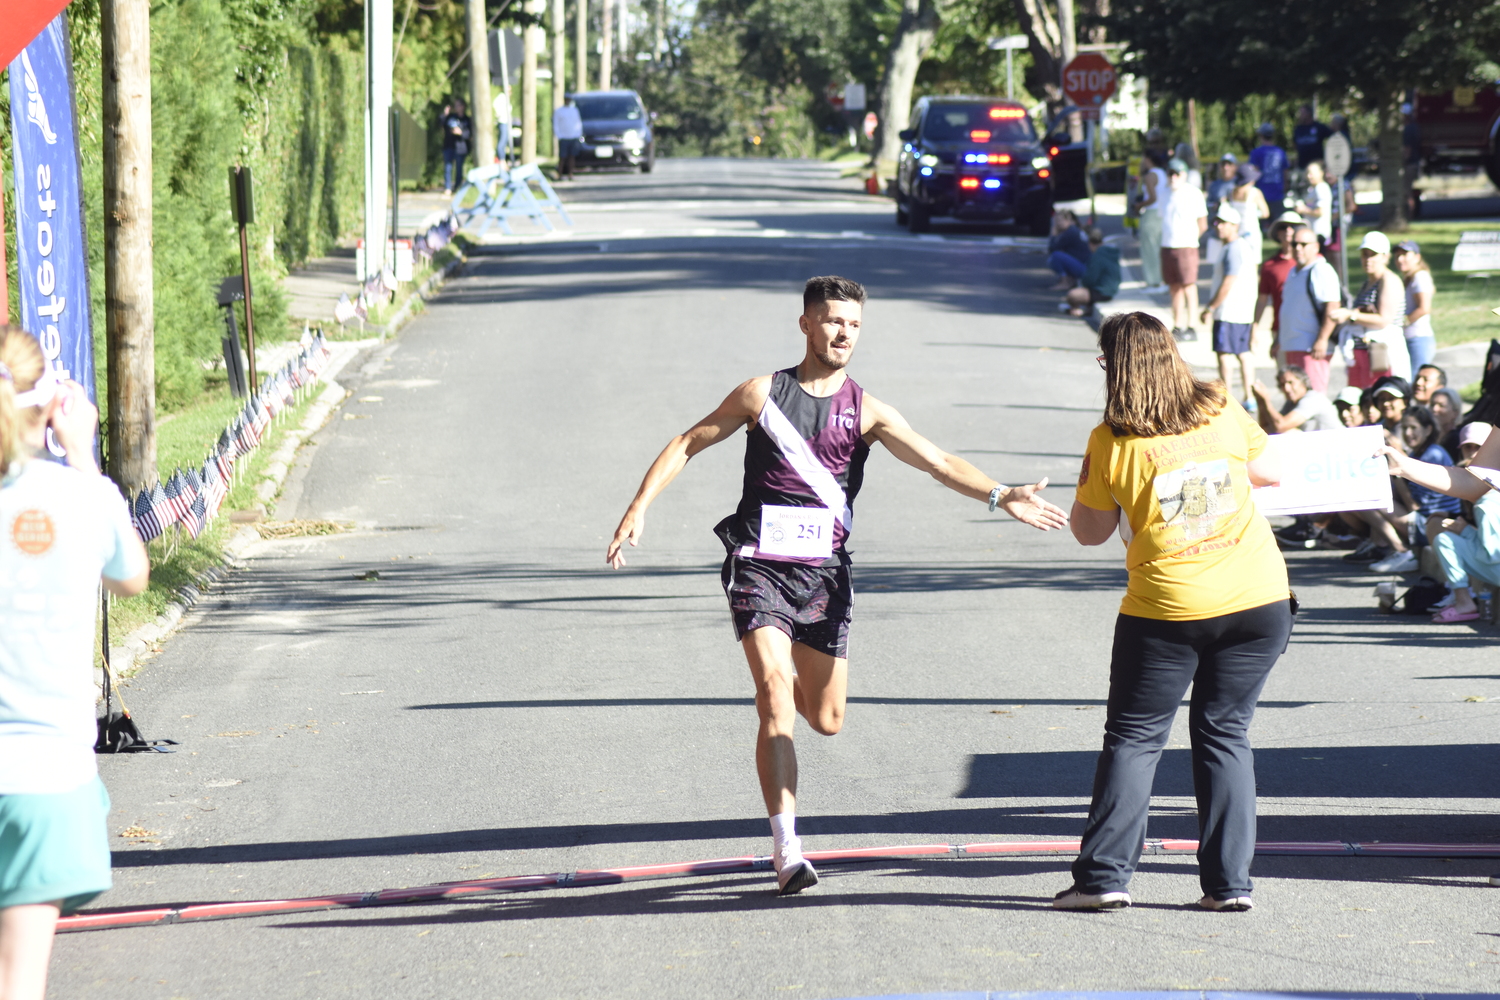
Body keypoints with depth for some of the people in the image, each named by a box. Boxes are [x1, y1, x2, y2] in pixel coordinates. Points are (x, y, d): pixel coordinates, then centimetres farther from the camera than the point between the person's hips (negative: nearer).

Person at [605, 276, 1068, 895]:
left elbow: (938, 462, -8)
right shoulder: (763, 394, 2)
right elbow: (687, 444, 9)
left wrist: (997, 496, -23)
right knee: (775, 697, -18)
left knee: (827, 722, 7)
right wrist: (638, 510, 0)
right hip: (758, 566, -2)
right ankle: (786, 850, -21)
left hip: (823, 571, 2)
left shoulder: (865, 410, 3)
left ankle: (788, 684, 46)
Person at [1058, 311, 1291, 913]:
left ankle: (1104, 874, 1)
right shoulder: (1223, 413, 2)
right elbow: (1270, 472, 18)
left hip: (1167, 608, -3)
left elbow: (1089, 531, 1)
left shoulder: (1111, 442, -8)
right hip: (1259, 600, 3)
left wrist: (1088, 476, 11)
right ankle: (1229, 881, 5)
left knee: (1133, 737, 7)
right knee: (1224, 733, 11)